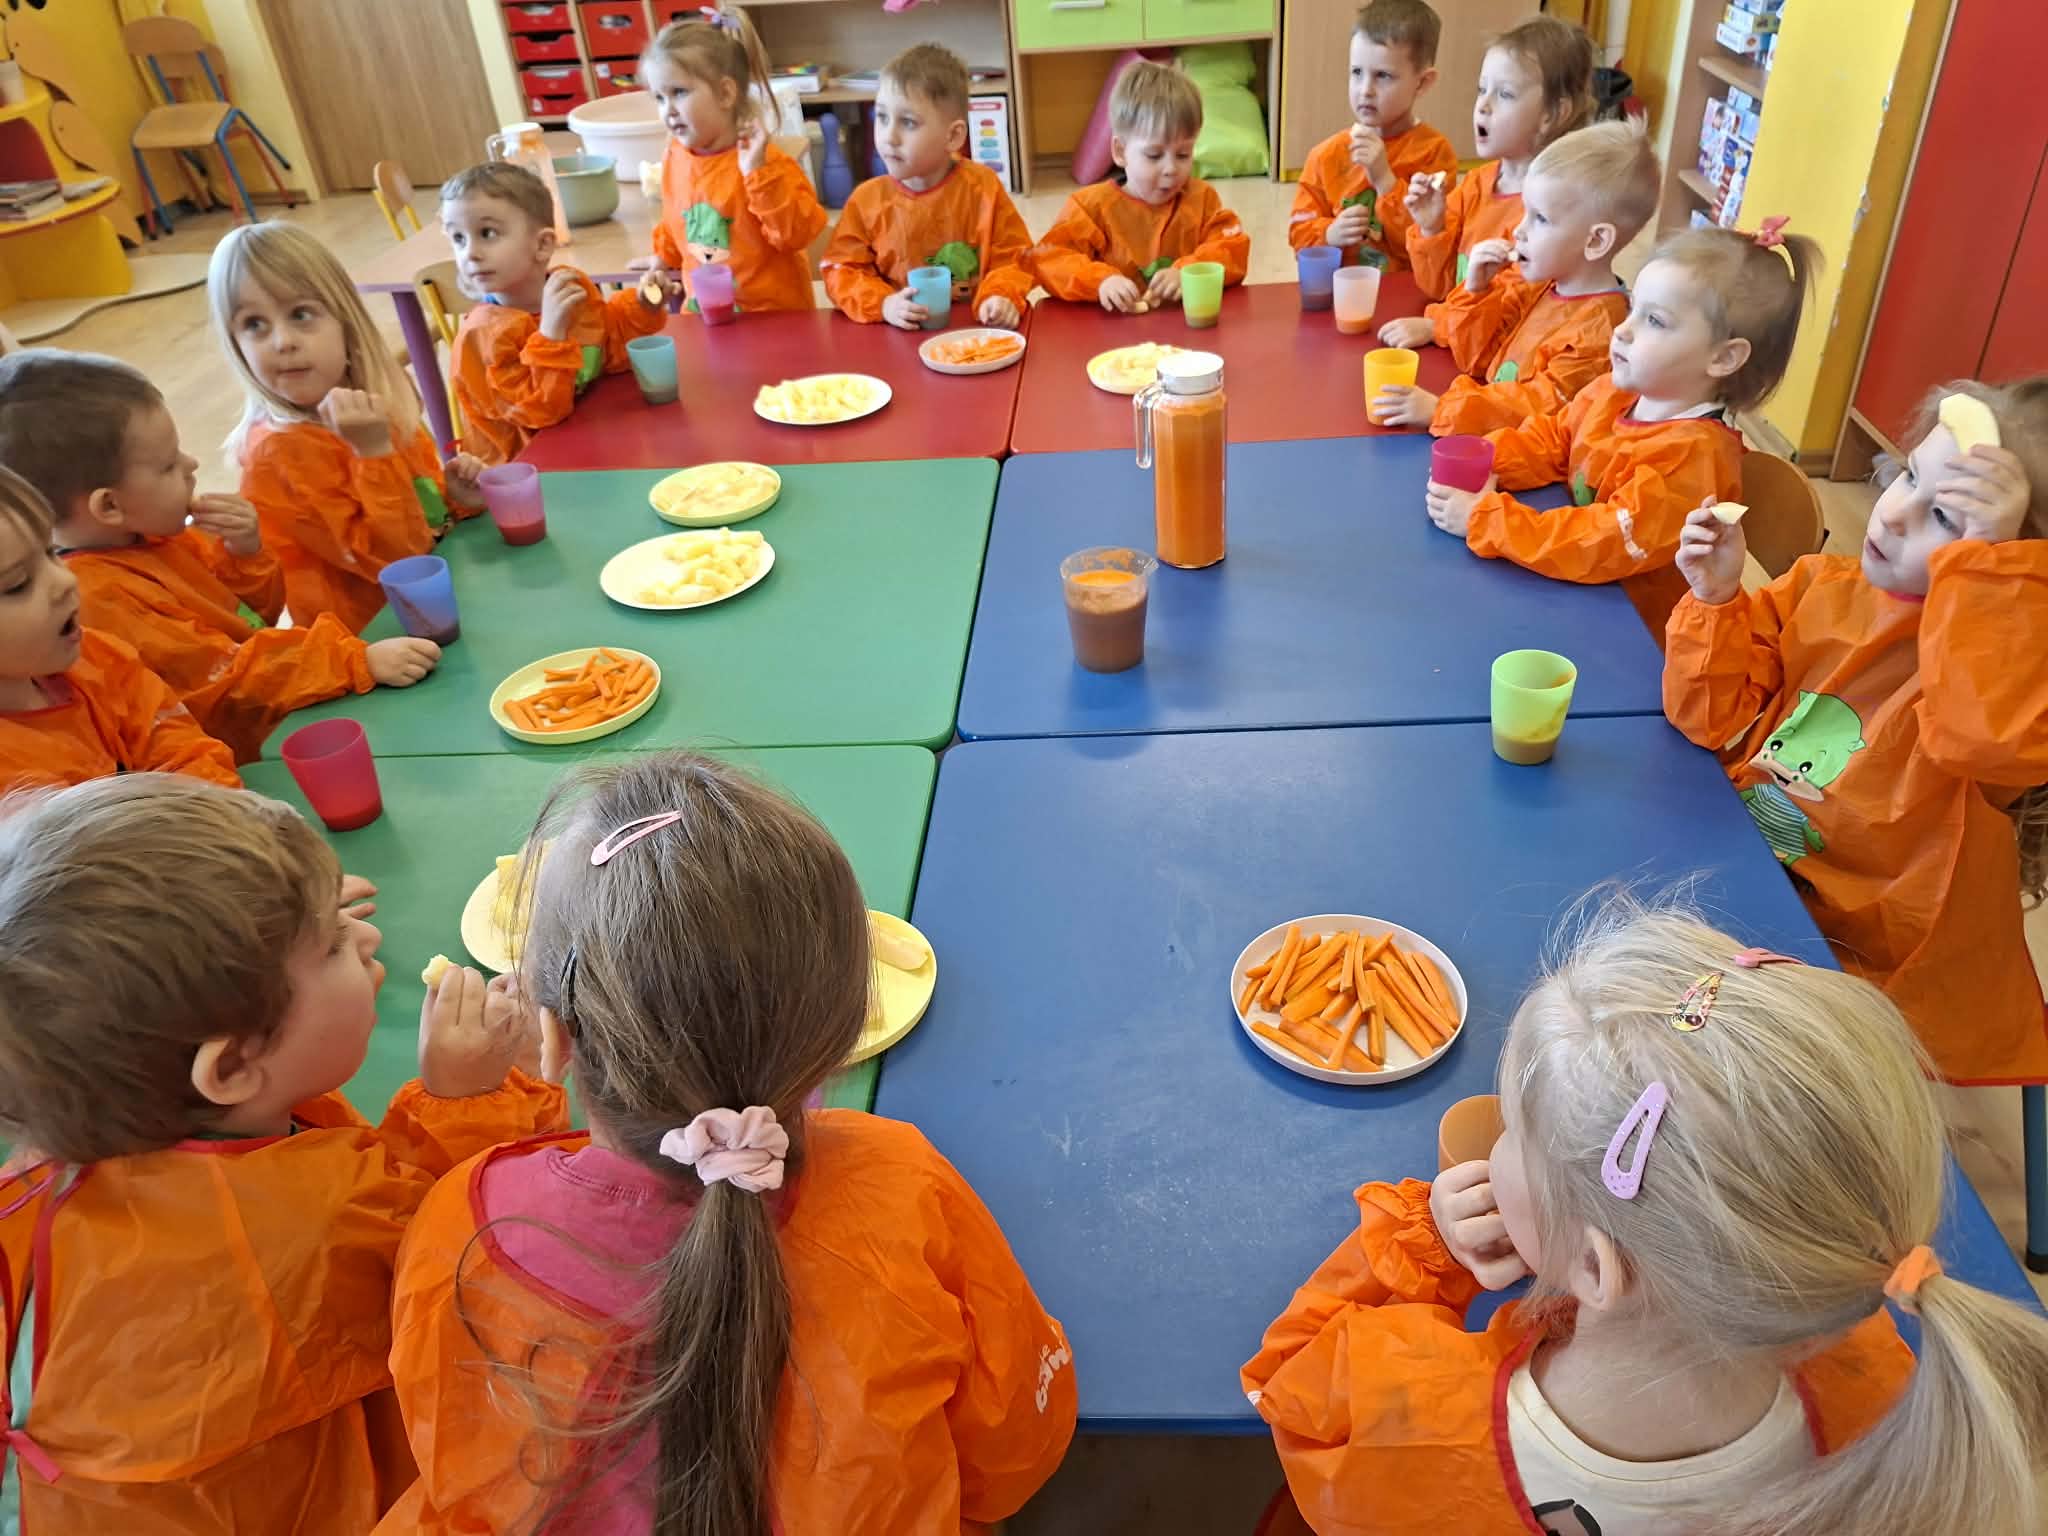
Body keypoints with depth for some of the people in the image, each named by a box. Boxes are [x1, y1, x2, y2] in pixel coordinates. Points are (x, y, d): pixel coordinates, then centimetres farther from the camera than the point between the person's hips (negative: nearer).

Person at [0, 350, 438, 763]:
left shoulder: (150, 538, 5)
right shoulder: (100, 599, -21)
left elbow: (253, 618, 13)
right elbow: (229, 683, -24)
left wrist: (246, 552, -7)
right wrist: (359, 661, -32)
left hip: (285, 724, 8)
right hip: (252, 763, -8)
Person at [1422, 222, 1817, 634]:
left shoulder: (1692, 460, -26)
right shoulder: (1611, 393, -2)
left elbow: (1606, 546, -31)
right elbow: (1549, 438, 11)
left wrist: (1482, 519, -30)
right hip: (1581, 601, 7)